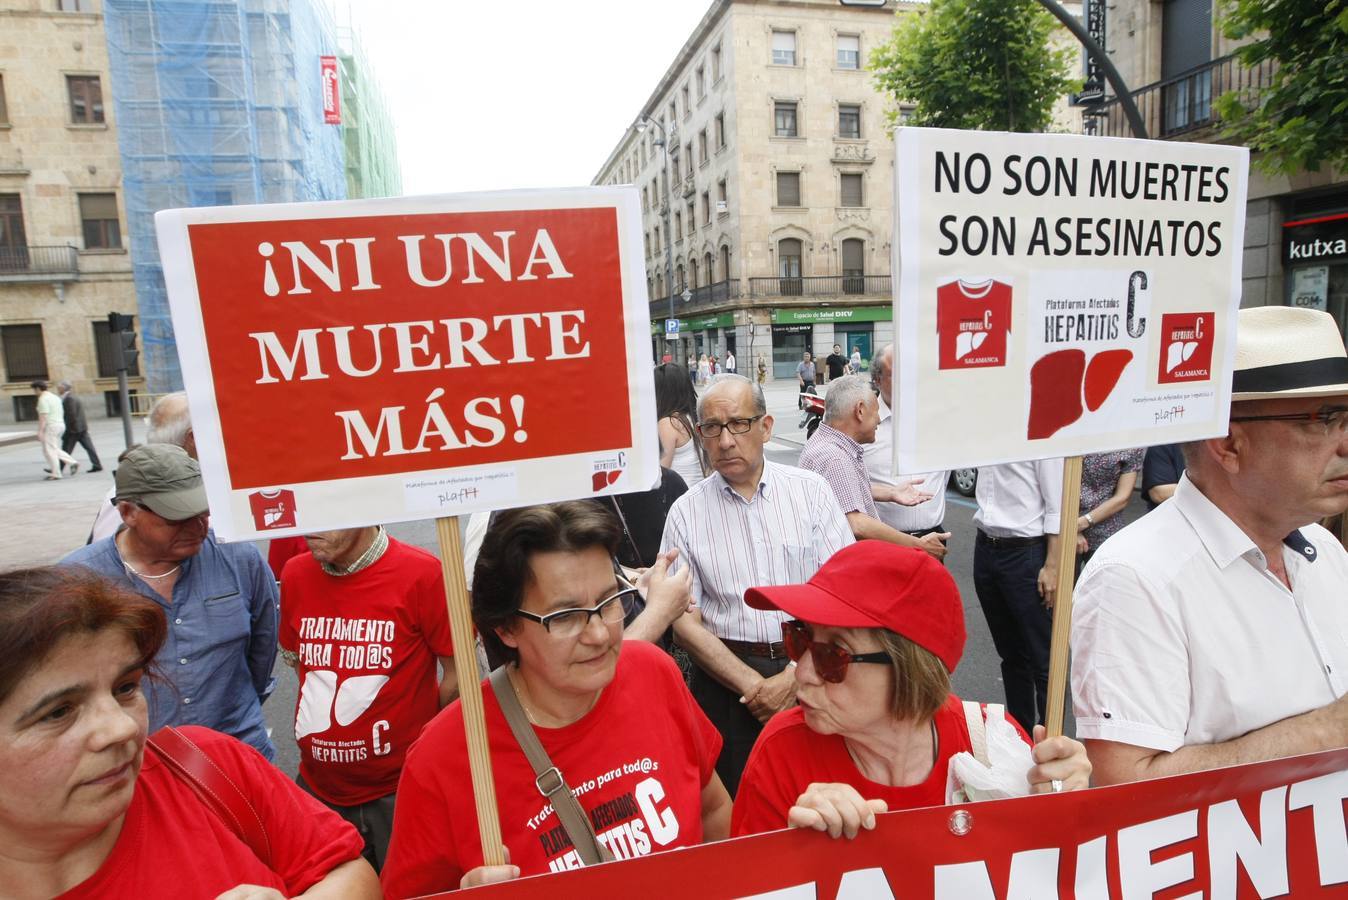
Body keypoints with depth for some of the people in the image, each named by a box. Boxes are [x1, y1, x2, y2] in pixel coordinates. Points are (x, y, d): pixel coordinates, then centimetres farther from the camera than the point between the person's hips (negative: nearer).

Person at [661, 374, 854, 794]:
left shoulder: (810, 490, -1)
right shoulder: (686, 512, -2)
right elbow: (686, 624, -3)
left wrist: (794, 678, -11)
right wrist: (755, 685, -11)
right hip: (728, 677, 0)